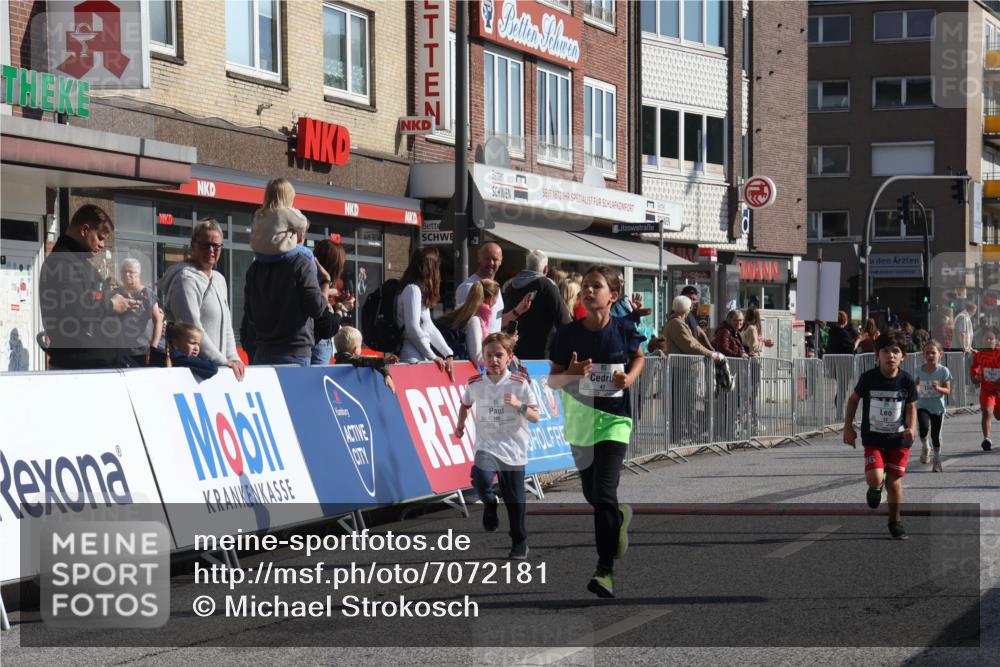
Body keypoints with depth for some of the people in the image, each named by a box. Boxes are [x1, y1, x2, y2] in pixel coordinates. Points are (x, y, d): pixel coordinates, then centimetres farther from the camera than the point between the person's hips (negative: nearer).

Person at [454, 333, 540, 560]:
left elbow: (535, 417, -4)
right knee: (481, 481, -28)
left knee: (514, 500, 5)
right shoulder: (475, 384, 1)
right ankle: (489, 503, 7)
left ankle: (519, 543, 24)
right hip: (486, 445, 1)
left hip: (513, 449, -1)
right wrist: (460, 425, 13)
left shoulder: (520, 384, -6)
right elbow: (465, 403, 23)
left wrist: (519, 405, -21)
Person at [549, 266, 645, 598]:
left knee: (604, 494, -14)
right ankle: (620, 517, 50)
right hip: (580, 420, 3)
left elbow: (639, 357, 12)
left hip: (614, 420, -3)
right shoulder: (567, 333, -7)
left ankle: (605, 570, -6)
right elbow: (552, 379, -2)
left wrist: (629, 377, -8)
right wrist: (570, 374, -23)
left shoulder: (624, 329, -8)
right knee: (591, 495, 16)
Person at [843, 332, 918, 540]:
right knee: (875, 478, -18)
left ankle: (895, 522, 26)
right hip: (873, 438, -1)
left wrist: (911, 428, -17)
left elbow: (911, 407, 1)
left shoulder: (907, 380, -10)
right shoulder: (868, 378, -12)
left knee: (894, 482, 4)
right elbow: (854, 399, 5)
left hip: (899, 439, 1)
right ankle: (875, 488, 22)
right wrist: (848, 426, 4)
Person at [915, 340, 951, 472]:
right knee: (924, 429, -22)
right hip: (922, 405, 1)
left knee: (936, 435, 6)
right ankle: (925, 448, 10)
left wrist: (938, 388, -27)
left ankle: (937, 460, 28)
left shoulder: (943, 371, -9)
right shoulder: (920, 370, 0)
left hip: (937, 407, -1)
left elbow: (948, 391, -8)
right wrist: (916, 389, -5)